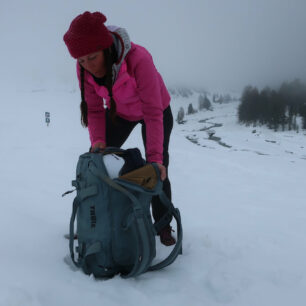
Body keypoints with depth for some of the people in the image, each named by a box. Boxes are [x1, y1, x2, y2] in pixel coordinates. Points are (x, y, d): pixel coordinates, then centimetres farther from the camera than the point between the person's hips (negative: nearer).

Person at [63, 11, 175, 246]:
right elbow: (94, 108, -16)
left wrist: (154, 157, -43)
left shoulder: (139, 59, -40)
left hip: (157, 110, -4)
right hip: (119, 112, 4)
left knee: (158, 170, -9)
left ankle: (163, 226, 11)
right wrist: (98, 140, -33)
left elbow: (153, 112, -38)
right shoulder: (84, 67, -24)